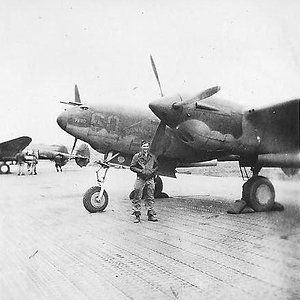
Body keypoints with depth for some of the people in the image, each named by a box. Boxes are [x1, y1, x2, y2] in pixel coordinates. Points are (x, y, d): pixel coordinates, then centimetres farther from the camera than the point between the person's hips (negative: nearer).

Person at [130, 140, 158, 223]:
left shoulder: (152, 156, 11)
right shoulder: (137, 156, 0)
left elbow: (156, 166, 20)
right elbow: (132, 167, -1)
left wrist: (153, 170, 0)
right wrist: (141, 171, -12)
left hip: (150, 179, 3)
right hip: (140, 179, -3)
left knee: (150, 198, 7)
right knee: (137, 198, -1)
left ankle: (151, 215, 14)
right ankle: (137, 215, 6)